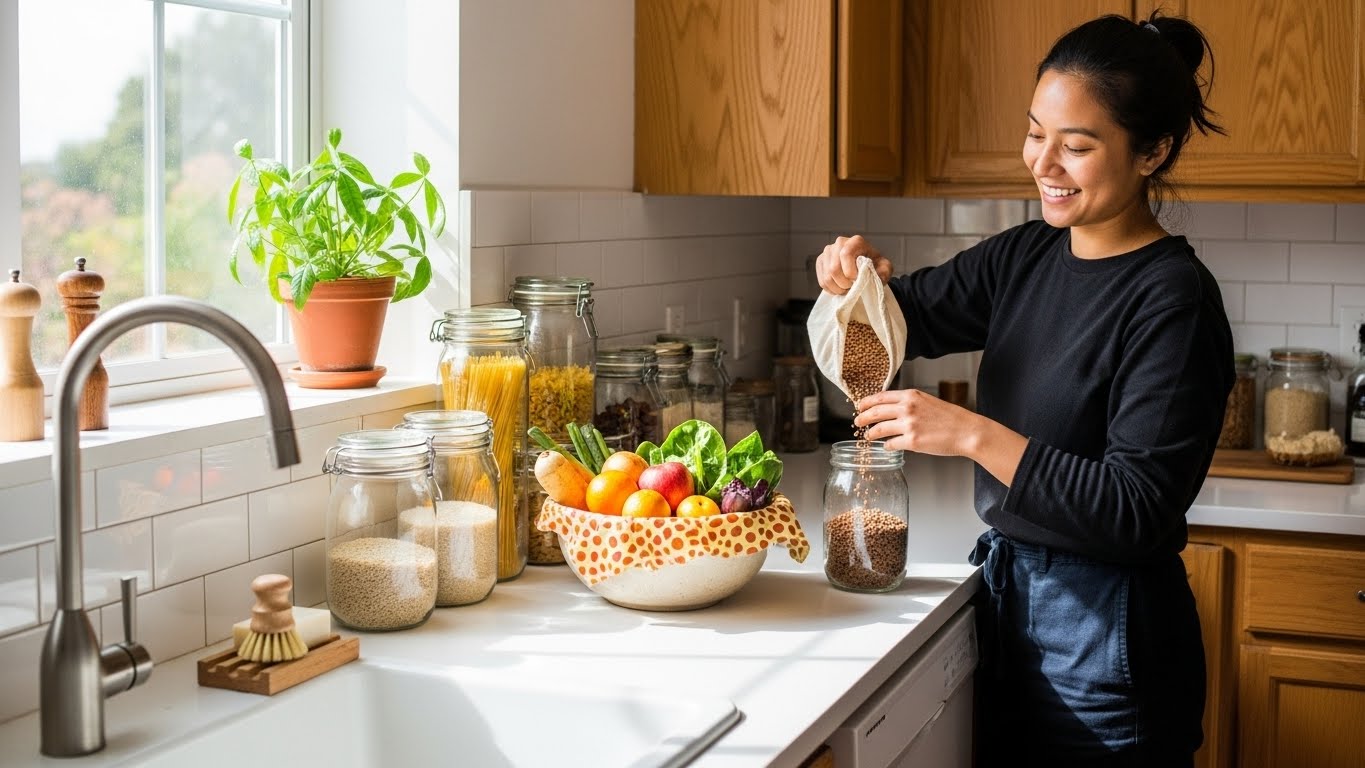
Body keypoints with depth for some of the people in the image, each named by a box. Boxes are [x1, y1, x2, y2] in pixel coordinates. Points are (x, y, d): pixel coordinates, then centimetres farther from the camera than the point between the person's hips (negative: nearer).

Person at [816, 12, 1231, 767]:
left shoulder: (1173, 300, -18)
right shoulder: (1027, 256, 3)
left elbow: (1138, 511, -22)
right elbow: (912, 314, 15)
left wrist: (975, 435, -26)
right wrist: (860, 277, -8)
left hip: (1104, 639, -7)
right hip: (1008, 599, 7)